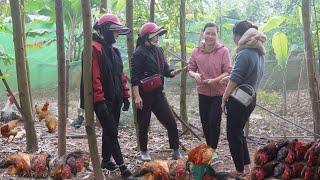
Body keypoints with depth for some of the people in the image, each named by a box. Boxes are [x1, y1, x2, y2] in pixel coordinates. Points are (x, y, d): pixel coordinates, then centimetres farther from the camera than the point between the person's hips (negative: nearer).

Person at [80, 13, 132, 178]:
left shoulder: (114, 50, 14)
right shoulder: (94, 48, -14)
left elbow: (120, 75, 18)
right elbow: (93, 77, -21)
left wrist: (125, 96, 15)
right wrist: (99, 101, -24)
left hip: (115, 99, 8)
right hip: (103, 101, -8)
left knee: (109, 130, 16)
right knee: (112, 132, -5)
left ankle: (106, 160, 28)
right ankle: (122, 167, 0)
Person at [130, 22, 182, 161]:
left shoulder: (158, 51, 11)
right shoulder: (139, 53, -10)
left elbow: (166, 72, 14)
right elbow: (134, 77, -14)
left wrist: (178, 71, -5)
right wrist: (137, 96, -20)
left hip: (158, 94, 6)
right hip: (144, 95, -6)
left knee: (171, 123, 2)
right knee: (144, 125, 7)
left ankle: (176, 151, 13)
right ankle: (144, 151, 26)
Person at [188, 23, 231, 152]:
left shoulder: (223, 51, -10)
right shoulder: (196, 51, 0)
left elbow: (228, 72, -11)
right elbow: (190, 69, 6)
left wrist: (214, 80, -24)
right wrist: (195, 74, -16)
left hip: (218, 93, -4)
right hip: (203, 92, 4)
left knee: (214, 122, -5)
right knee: (205, 122, 12)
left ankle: (213, 150, 11)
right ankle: (209, 148, 30)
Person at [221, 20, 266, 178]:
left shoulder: (244, 54, -18)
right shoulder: (259, 53, 9)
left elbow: (234, 80, -17)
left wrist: (224, 100, -8)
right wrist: (230, 78, 18)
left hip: (238, 100, -9)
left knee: (233, 135, 4)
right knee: (239, 132, 20)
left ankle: (240, 171, 10)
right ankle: (246, 167, 22)